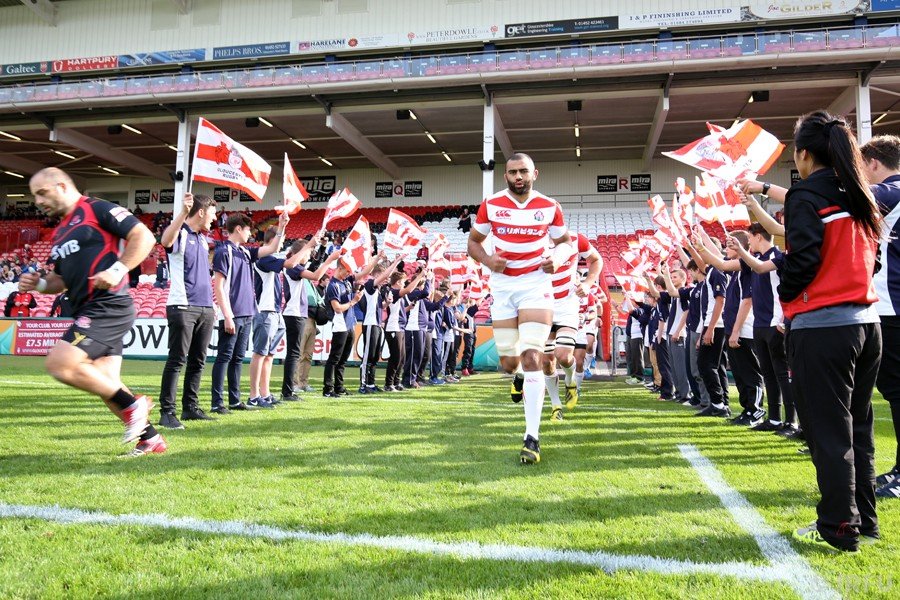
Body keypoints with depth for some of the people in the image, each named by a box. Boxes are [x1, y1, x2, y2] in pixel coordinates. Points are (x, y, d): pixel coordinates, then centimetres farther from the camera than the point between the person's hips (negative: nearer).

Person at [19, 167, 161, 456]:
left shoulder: (97, 209, -3)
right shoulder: (59, 232, 22)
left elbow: (144, 237, -11)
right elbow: (62, 278, 29)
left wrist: (117, 270, -19)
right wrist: (39, 283, 8)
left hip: (108, 307, -9)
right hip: (89, 313, 9)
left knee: (59, 364, -18)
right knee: (104, 383, 8)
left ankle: (132, 404, -5)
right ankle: (150, 438, 19)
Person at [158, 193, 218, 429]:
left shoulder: (203, 238, 18)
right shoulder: (179, 233, -5)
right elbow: (166, 241, -30)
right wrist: (183, 212, -42)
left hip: (205, 308, 8)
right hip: (183, 307, -8)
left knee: (198, 361, 11)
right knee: (177, 360, -6)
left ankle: (190, 407, 19)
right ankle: (167, 412, -1)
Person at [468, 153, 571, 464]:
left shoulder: (549, 207, -1)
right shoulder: (490, 205, -1)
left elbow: (565, 241, 12)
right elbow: (473, 241, 9)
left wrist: (558, 257, -11)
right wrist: (486, 260, -13)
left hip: (536, 284, -2)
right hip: (502, 286, 2)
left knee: (531, 358, -14)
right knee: (509, 362, 5)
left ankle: (532, 437, -9)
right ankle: (519, 375, 47)